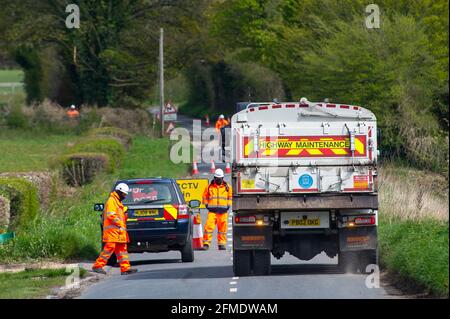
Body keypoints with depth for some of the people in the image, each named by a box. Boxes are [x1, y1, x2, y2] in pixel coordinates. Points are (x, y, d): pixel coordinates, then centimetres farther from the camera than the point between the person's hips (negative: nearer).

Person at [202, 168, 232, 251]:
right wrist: (207, 205, 5)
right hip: (212, 210, -1)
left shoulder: (227, 187, 9)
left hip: (223, 211, 1)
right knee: (209, 226, -10)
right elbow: (205, 197, 18)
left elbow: (230, 197, 17)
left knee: (222, 228, 2)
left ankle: (221, 244, 10)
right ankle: (206, 244, -8)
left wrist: (228, 205, 4)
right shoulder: (209, 187, 8)